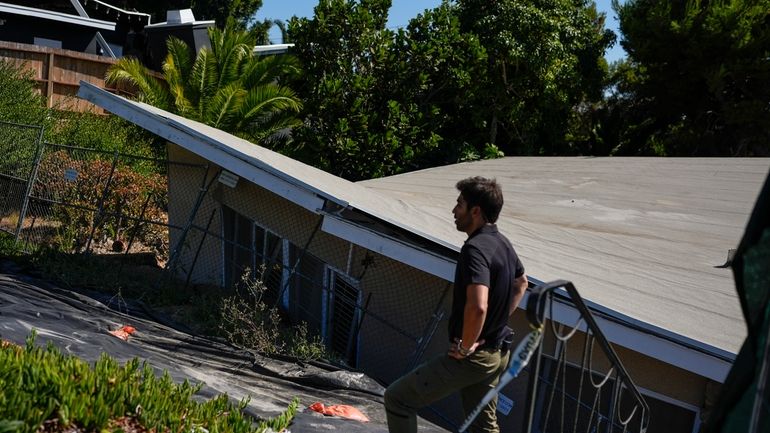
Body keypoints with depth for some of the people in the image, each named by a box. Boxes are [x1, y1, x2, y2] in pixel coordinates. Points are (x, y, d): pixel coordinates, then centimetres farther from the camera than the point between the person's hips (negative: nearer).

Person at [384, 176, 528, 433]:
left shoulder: (475, 248, -24)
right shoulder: (502, 243, 6)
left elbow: (477, 306, -37)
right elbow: (521, 282, 25)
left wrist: (465, 346, -22)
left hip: (472, 356, -9)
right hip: (498, 353, 9)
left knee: (397, 398, 0)